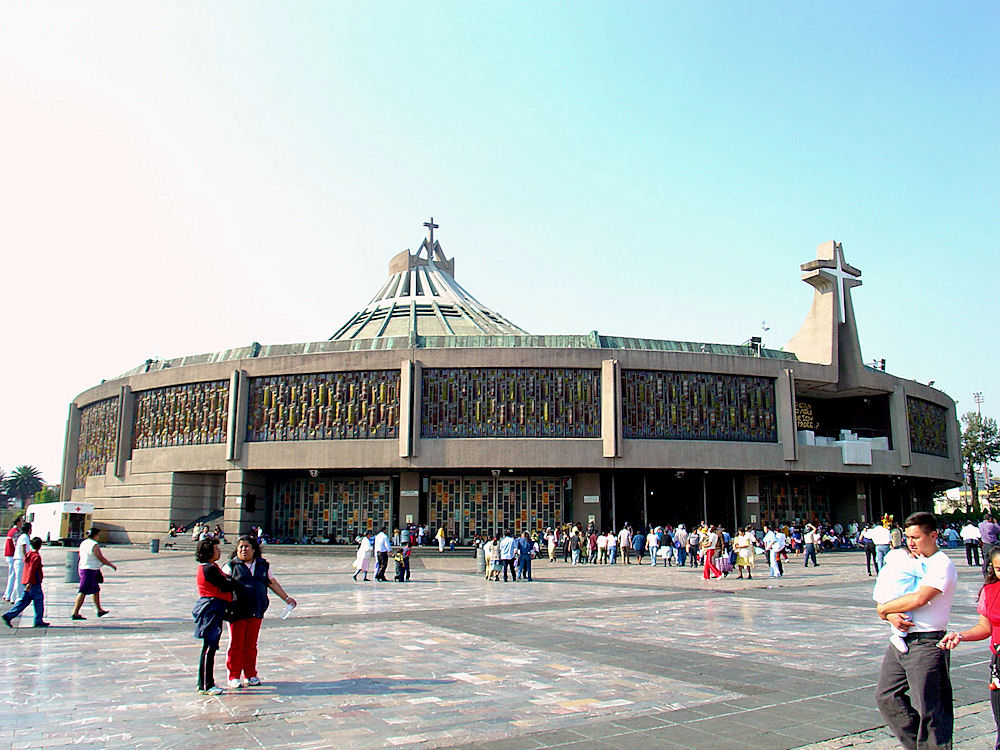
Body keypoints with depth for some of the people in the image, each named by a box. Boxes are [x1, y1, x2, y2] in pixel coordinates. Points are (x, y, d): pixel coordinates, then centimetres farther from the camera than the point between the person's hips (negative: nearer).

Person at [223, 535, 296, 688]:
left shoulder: (263, 565, 13)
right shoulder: (231, 566, 0)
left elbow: (273, 583, 20)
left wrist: (286, 598, 20)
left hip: (256, 612, 3)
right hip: (237, 612, -3)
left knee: (251, 645, 9)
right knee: (236, 645, 2)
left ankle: (250, 674, 21)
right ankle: (233, 676, 14)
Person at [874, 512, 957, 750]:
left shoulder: (942, 565, -9)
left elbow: (919, 599, -23)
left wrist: (884, 609, -10)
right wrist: (891, 615, -9)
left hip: (926, 644, -8)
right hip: (900, 640, 8)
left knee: (929, 710, -2)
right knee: (886, 697, 10)